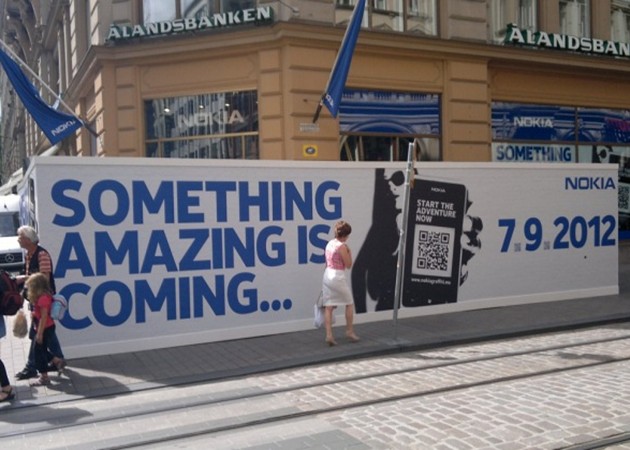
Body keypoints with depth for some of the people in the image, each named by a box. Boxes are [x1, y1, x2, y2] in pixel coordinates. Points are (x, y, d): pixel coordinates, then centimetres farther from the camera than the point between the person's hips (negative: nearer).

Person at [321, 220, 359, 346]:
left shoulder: (329, 244, 10)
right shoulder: (342, 246, -14)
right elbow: (348, 265, -10)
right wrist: (349, 252, 1)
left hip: (327, 275, 7)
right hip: (338, 277, -7)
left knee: (328, 307, 3)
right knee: (350, 304, 13)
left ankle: (329, 335, -2)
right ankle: (349, 331, 21)